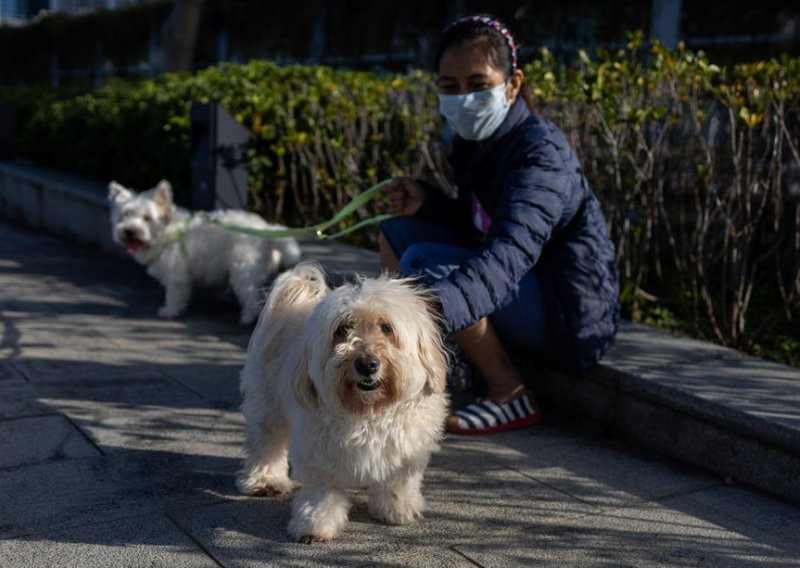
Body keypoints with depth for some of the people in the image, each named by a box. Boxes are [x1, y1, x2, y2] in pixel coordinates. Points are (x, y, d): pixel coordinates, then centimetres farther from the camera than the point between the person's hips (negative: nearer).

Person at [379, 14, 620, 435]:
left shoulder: (540, 152, -23)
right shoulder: (472, 141, 2)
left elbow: (511, 250, -40)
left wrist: (435, 306, -56)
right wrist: (426, 201, -6)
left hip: (571, 313, -9)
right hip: (526, 292, 9)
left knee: (423, 263, -26)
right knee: (398, 232, 4)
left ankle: (511, 395, -12)